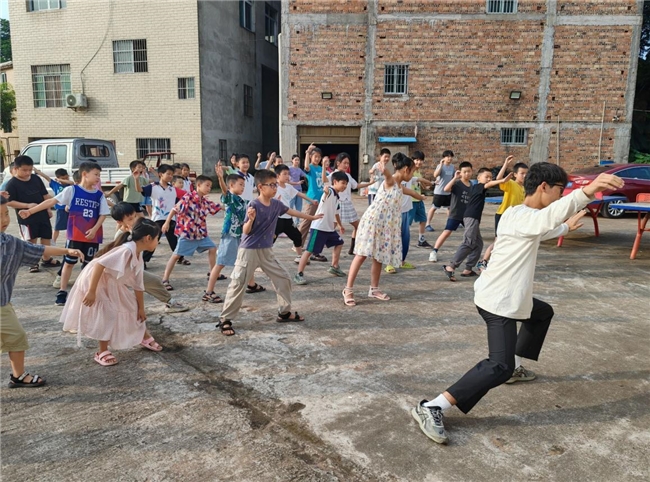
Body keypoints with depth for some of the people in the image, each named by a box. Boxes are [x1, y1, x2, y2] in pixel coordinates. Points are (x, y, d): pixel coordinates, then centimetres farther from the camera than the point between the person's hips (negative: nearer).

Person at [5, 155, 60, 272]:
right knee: (31, 240, 4)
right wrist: (27, 205, -24)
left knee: (46, 237, 13)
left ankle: (46, 259, 31)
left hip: (42, 214, 5)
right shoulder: (12, 184, -12)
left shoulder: (36, 179, 2)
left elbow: (45, 195, 10)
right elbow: (9, 202, -15)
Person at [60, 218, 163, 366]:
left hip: (112, 284, 9)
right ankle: (102, 352, 8)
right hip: (96, 281, -9)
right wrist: (91, 292, -33)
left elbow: (138, 285, 8)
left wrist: (141, 308, 13)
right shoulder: (126, 250, -31)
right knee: (107, 316, -9)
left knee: (132, 308, 14)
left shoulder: (138, 256, -1)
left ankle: (145, 337, 31)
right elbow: (99, 265, -35)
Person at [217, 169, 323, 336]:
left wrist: (311, 217, 31)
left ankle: (284, 312, 26)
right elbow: (246, 231, -16)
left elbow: (292, 212, 20)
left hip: (266, 251, 7)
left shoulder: (276, 204, 2)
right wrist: (250, 220, -37)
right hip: (249, 251, -7)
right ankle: (225, 320, 5)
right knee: (238, 285, -6)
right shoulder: (253, 206, -18)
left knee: (283, 279, 10)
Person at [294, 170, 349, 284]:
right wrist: (325, 189, -66)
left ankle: (334, 267, 36)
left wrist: (340, 225, 36)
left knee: (339, 243, 22)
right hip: (318, 227, -10)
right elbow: (326, 189, -42)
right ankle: (299, 274, -3)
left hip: (330, 228, 10)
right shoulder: (329, 192, -15)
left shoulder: (337, 197, 12)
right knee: (309, 250, -8)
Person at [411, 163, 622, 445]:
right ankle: (431, 408, -22)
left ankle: (516, 366, 42)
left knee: (543, 313, 34)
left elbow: (541, 232, 37)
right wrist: (587, 192, -59)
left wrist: (566, 227, 52)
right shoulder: (521, 216, -20)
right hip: (498, 302, -11)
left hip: (507, 296, 11)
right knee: (500, 367, -20)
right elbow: (547, 217, -45)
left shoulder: (523, 216, 13)